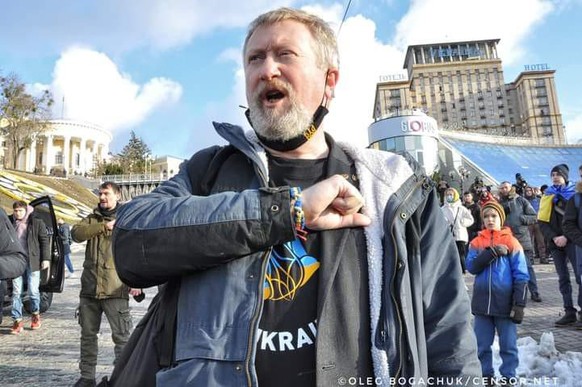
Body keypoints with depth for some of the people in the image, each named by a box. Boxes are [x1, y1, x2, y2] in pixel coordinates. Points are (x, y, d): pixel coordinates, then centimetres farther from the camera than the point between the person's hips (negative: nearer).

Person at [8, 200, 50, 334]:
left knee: (33, 291, 4)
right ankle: (17, 320, 9)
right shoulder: (10, 223, 5)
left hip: (32, 262, -2)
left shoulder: (37, 223, -3)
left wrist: (46, 258, -5)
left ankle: (35, 315, 26)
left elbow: (45, 241, 0)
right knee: (16, 292, 2)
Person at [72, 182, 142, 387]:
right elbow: (76, 232, -5)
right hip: (89, 287, 5)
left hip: (115, 289, -5)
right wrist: (104, 226, -14)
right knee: (88, 333, 15)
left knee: (121, 336, -2)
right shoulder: (92, 219, 15)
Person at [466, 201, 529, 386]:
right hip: (482, 303, 3)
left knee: (508, 345, 5)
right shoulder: (476, 242, 6)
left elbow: (521, 276, -4)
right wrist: (491, 253, -18)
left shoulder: (511, 242, -2)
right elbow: (471, 266, -7)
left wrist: (519, 304, -9)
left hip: (505, 303, -2)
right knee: (482, 344, 10)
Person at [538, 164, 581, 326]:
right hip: (555, 242, 4)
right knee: (563, 278, 6)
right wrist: (553, 237, -8)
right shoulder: (547, 196, 13)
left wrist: (566, 237, -14)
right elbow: (542, 222, 6)